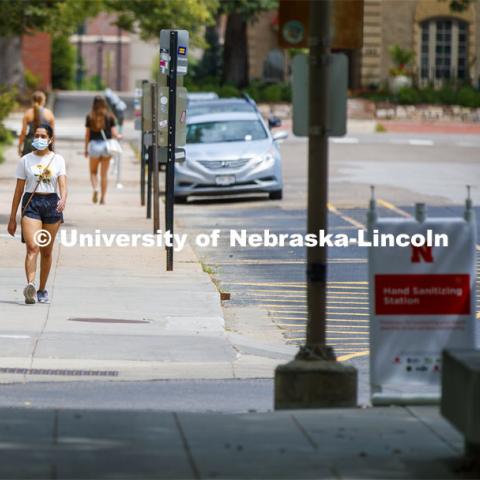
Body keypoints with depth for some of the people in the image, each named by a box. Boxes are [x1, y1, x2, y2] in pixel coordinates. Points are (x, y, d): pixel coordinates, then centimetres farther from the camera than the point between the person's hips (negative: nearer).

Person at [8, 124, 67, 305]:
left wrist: (63, 199, -27)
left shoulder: (58, 160, 7)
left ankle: (42, 290, 21)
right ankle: (30, 286, -34)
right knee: (32, 247, -19)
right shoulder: (25, 161, 5)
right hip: (31, 203, -2)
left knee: (46, 251, 9)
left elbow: (62, 184, -4)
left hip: (51, 202, 2)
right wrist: (12, 218, 7)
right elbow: (19, 190, 7)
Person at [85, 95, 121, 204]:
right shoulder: (110, 117, -2)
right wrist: (119, 136, 20)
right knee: (104, 173, 7)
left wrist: (86, 148, 10)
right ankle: (103, 197, 8)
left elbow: (87, 135, 1)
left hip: (94, 145, -1)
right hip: (106, 145, 1)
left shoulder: (90, 117, -1)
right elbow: (114, 133, -2)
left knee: (93, 171, 13)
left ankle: (95, 188, -14)